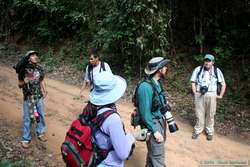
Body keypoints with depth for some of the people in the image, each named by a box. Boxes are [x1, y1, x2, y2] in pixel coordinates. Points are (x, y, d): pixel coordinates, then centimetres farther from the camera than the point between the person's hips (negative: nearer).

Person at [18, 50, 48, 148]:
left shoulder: (39, 69, -2)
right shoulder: (23, 70, -13)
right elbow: (19, 85, -5)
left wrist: (44, 90, -4)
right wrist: (24, 82, -27)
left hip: (39, 97, 4)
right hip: (28, 98, -3)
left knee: (41, 116, 14)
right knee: (27, 118, 4)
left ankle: (40, 133, 34)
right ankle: (26, 139, 18)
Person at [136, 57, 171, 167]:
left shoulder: (157, 83, 4)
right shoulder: (146, 87, -24)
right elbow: (145, 113, -22)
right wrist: (155, 131, -19)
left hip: (160, 122, 9)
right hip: (153, 124, -9)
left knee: (153, 153, 23)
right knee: (158, 158, 1)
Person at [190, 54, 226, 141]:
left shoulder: (217, 71, 3)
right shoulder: (198, 69, 1)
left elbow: (223, 84, 9)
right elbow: (193, 82, 6)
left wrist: (220, 95, 5)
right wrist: (195, 93, -1)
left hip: (211, 95, 1)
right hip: (199, 95, 0)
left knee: (210, 115, 8)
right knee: (199, 114, 5)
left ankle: (209, 132, 24)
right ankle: (197, 131, 21)